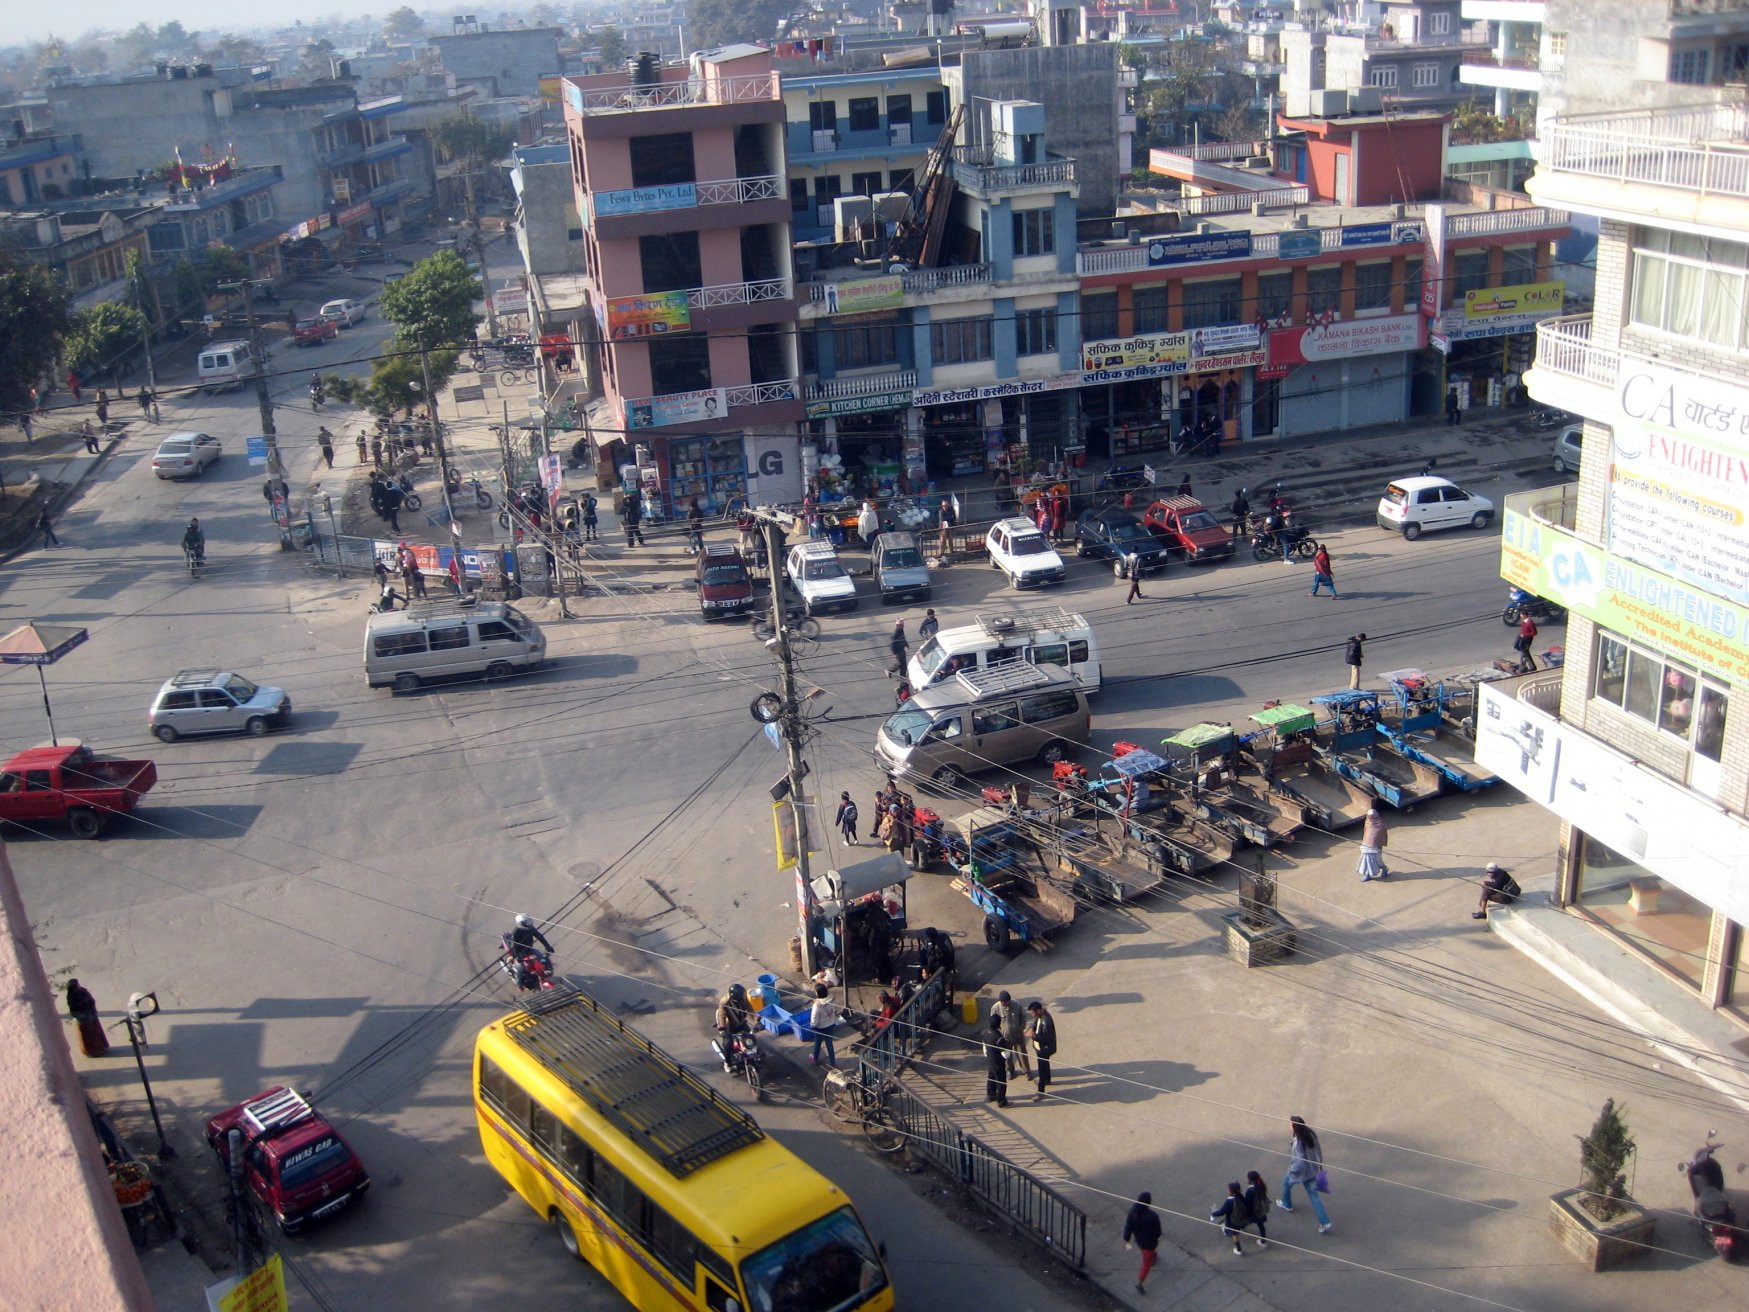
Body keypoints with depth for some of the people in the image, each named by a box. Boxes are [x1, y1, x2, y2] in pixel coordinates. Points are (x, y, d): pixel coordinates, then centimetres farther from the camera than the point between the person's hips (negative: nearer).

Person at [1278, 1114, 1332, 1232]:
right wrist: (1320, 1164, 16)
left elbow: (1299, 1162, -32)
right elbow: (1318, 1151, 1)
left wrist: (1292, 1171, -13)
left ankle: (1287, 1204, 52)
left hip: (1301, 1172, -6)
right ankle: (1325, 1223, 14)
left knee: (1286, 1182, 27)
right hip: (1312, 1170, 6)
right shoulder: (1311, 1133, -13)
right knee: (1313, 1195, 17)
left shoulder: (1298, 1143, -36)